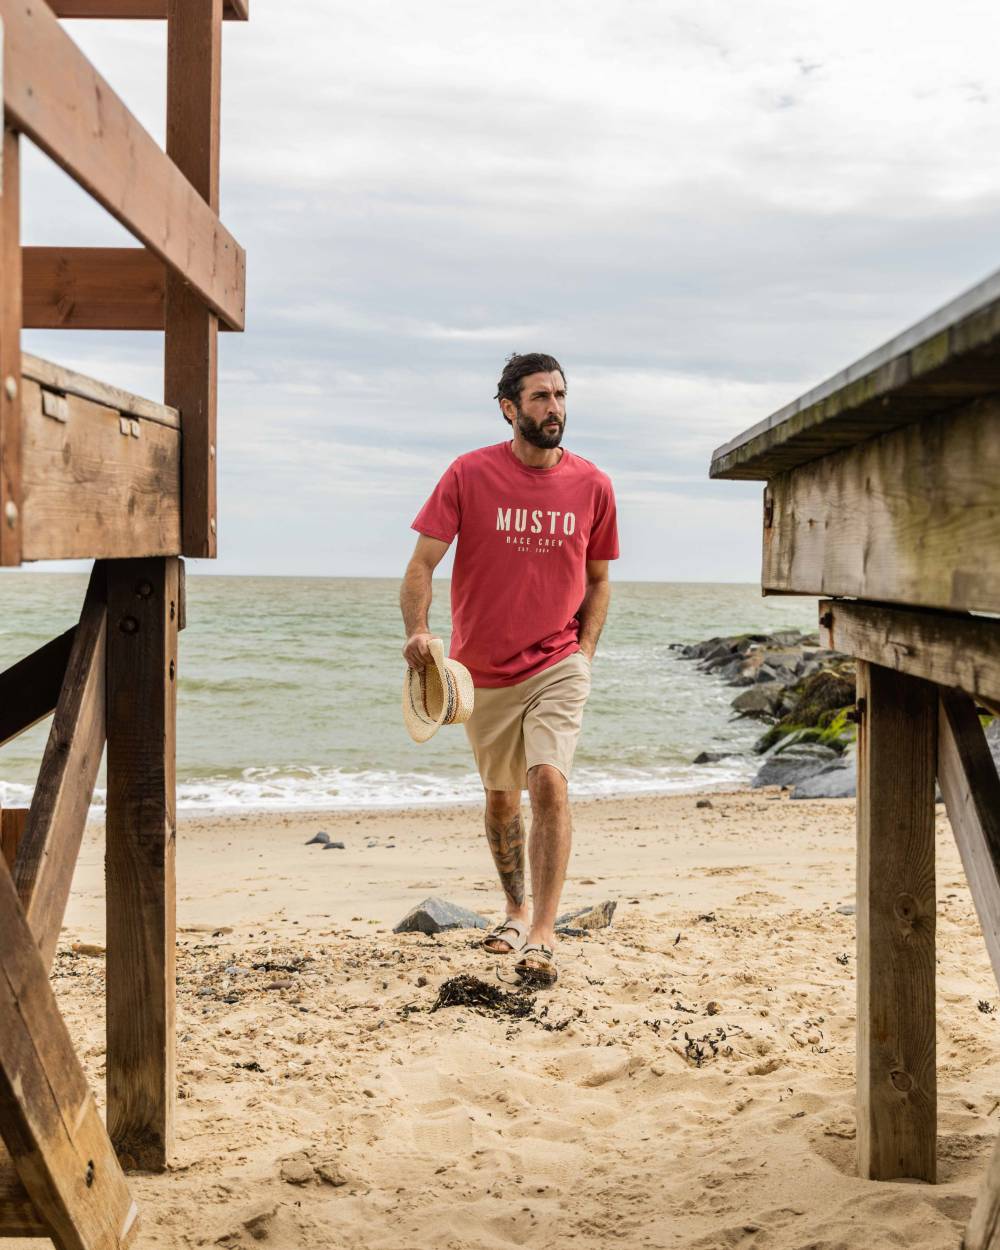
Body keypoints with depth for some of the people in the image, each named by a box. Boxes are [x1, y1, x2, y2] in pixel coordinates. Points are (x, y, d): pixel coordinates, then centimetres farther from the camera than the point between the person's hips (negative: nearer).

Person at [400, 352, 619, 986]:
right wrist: (418, 630, -24)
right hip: (484, 671, 1)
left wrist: (584, 653, 0)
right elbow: (422, 562, -7)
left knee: (550, 781, -20)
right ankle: (516, 908, 38)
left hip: (558, 666, -1)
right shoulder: (470, 475, -7)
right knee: (501, 797, 15)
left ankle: (543, 936, -18)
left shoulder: (593, 486, -2)